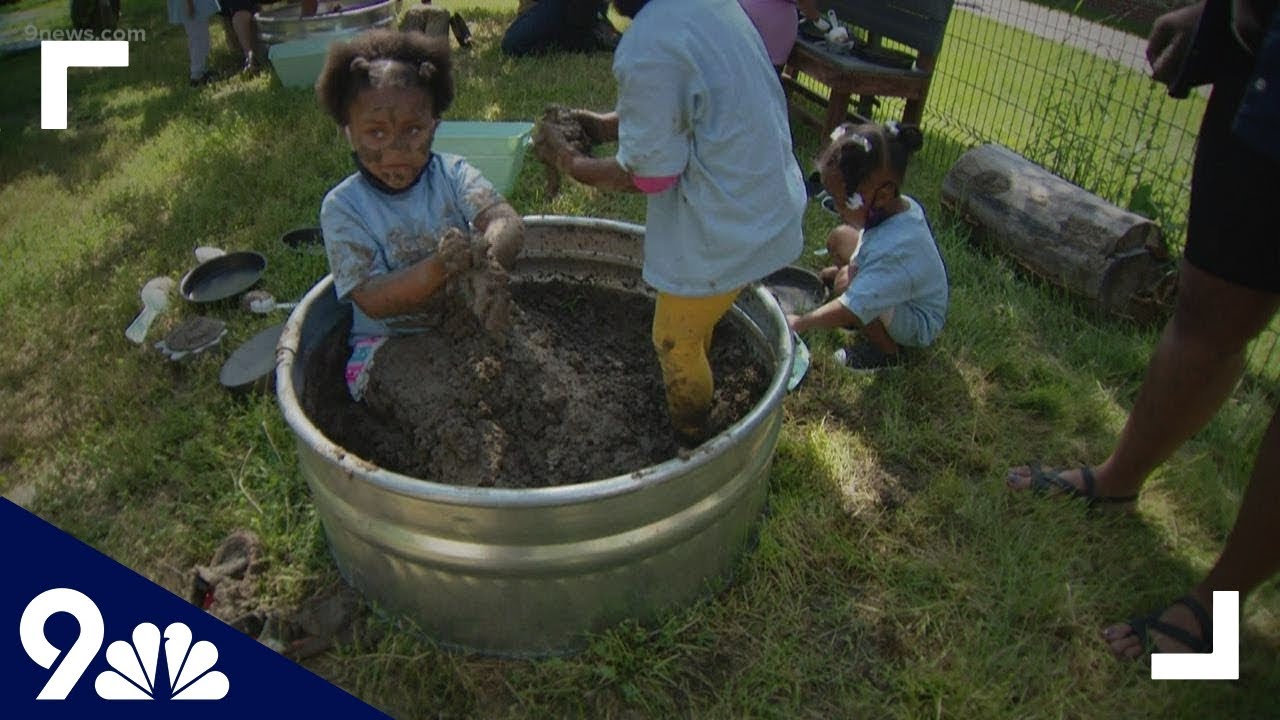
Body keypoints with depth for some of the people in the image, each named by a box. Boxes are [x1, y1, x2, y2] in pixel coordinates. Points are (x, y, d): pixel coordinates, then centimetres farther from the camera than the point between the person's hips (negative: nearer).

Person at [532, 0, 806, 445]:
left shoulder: (646, 48, -27)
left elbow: (646, 175, -19)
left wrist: (569, 162, -4)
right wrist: (603, 125, 7)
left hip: (728, 230, -9)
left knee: (674, 343, 13)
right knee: (694, 325, 28)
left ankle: (691, 447, 36)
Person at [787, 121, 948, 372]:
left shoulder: (895, 250, -39)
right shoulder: (902, 206, -13)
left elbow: (852, 309, -39)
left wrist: (801, 322, -31)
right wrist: (847, 268, 5)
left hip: (918, 326, -9)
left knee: (847, 282, -33)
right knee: (840, 238, 2)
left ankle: (887, 351, -10)